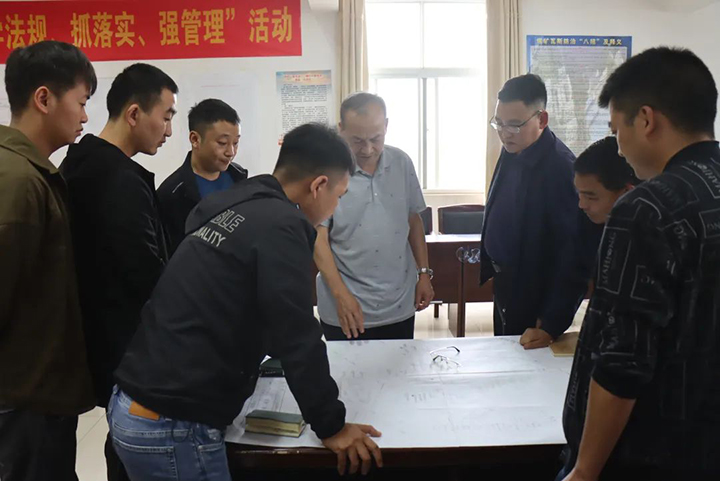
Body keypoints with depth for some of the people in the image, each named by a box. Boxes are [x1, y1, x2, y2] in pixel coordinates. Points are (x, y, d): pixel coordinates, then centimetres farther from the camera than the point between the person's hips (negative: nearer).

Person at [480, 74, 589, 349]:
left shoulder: (561, 168, -25)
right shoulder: (512, 151, 0)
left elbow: (573, 254, -24)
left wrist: (552, 325, -24)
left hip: (534, 295, -7)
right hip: (505, 283, 8)